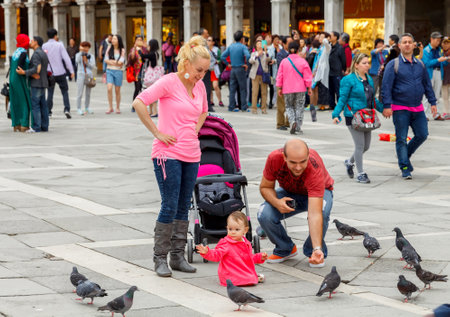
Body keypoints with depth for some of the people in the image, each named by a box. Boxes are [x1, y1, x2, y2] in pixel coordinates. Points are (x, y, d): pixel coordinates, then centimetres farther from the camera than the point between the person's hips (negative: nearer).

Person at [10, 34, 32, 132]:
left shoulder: (15, 52, 12)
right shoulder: (23, 53, -14)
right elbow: (19, 68, -23)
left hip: (12, 79, 8)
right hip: (20, 80, -8)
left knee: (15, 103, 10)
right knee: (25, 103, -5)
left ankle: (16, 125, 11)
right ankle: (24, 126, -9)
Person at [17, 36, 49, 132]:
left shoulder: (36, 54, -14)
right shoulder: (44, 54, 17)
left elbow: (36, 69, -23)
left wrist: (24, 72, -19)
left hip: (36, 83, -9)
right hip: (43, 83, 9)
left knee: (35, 105, -8)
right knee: (43, 105, 7)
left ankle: (36, 127, -11)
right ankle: (44, 126, 7)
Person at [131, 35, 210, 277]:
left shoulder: (199, 86, 10)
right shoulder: (169, 82, -11)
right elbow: (138, 103, -19)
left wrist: (195, 130, 12)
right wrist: (157, 132, -16)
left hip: (191, 154, 7)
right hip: (168, 153, -7)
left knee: (183, 208, 10)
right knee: (170, 207, -6)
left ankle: (178, 256, 18)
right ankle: (160, 258, 4)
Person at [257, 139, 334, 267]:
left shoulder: (315, 169, -40)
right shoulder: (274, 158, -31)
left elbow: (315, 214, -46)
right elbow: (265, 187, -13)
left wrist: (317, 248, -55)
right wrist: (277, 202, -35)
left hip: (320, 191, -3)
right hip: (289, 193, 3)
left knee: (322, 213, -37)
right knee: (264, 215, -25)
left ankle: (313, 252, -7)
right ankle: (285, 249, 5)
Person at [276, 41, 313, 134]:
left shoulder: (284, 61, -2)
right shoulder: (303, 62, -6)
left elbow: (280, 76, 2)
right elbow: (307, 77, -3)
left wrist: (279, 88, 11)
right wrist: (309, 88, 7)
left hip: (287, 89, 1)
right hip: (300, 89, -1)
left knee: (289, 107, 15)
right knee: (299, 108, 8)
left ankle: (293, 121, -11)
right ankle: (298, 128, 7)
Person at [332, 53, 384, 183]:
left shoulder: (369, 79, 12)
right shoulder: (349, 80, -9)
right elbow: (342, 99, -9)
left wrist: (383, 109, 20)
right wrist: (336, 114, -17)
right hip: (353, 116, -7)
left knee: (366, 146, 10)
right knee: (360, 145, -7)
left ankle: (350, 162, 36)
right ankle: (361, 174, 3)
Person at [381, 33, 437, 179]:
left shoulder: (420, 64, 10)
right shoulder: (393, 65, -4)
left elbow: (427, 84, 17)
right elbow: (386, 86, -8)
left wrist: (432, 102, 13)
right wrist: (387, 106, -15)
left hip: (418, 108, 4)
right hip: (400, 109, -4)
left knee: (422, 135, 3)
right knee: (401, 139, -2)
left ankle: (406, 154, 27)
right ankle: (405, 168, 5)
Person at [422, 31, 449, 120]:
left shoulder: (439, 50, 14)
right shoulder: (426, 50, -4)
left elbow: (443, 63, 17)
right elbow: (427, 63, -15)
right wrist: (438, 60, -20)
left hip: (439, 73, 6)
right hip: (430, 73, -6)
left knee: (437, 95, 8)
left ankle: (436, 114, 12)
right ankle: (425, 114, -1)